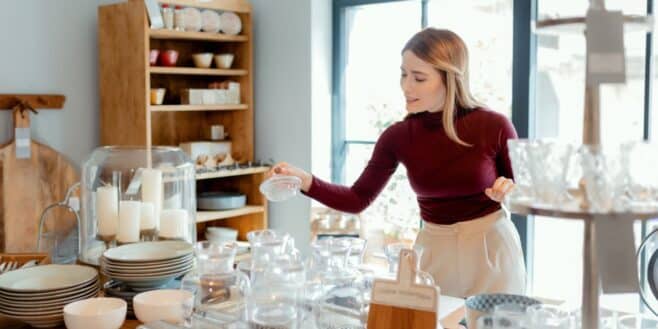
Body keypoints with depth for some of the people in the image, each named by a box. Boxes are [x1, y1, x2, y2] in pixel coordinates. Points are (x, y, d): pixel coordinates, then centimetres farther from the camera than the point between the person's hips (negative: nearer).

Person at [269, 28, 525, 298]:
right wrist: (305, 181, -17)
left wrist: (511, 193, -25)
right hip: (434, 252, 2)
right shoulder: (398, 136, -8)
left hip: (491, 249, -2)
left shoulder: (493, 126, -15)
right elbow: (358, 199, -3)